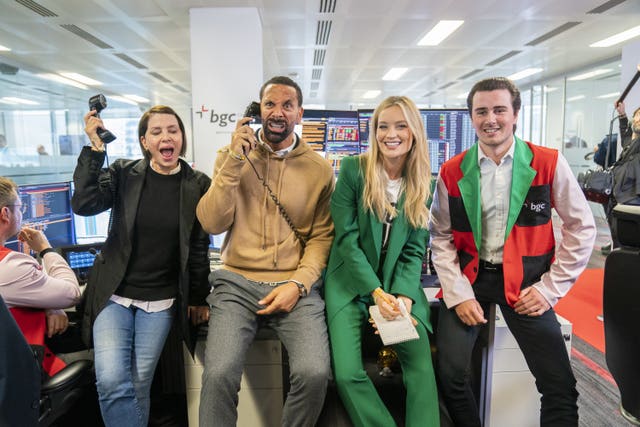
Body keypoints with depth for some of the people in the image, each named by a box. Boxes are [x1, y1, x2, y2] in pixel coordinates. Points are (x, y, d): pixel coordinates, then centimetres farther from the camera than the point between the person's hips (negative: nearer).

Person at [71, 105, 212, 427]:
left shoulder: (198, 186, -2)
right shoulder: (123, 173, 1)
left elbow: (199, 247, 2)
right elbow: (84, 204, -14)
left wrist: (198, 299, 6)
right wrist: (95, 148, -16)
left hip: (161, 301, 0)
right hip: (114, 293, 1)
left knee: (138, 386, 1)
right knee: (111, 382, -14)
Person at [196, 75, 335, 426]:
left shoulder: (319, 169, 5)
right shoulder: (231, 156, 8)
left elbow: (322, 236, 4)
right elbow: (212, 224, -2)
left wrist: (298, 283, -11)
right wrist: (235, 161, -9)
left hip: (295, 286, 0)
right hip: (238, 282, 0)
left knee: (314, 373, -21)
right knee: (218, 374, -23)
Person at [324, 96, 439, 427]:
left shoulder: (423, 183, 3)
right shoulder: (353, 169, -6)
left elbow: (414, 250, 2)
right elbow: (347, 239, -10)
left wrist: (403, 296, -14)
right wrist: (376, 292, -17)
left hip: (398, 284, 2)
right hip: (351, 282, -2)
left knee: (422, 364, -17)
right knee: (347, 373, -16)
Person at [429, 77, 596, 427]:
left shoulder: (549, 163, -4)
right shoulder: (452, 172, -1)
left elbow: (581, 228, 1)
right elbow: (441, 238, 1)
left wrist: (550, 288, -3)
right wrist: (458, 294, -8)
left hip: (526, 281, 0)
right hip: (469, 277, 1)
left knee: (561, 387, -6)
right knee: (449, 374, -9)